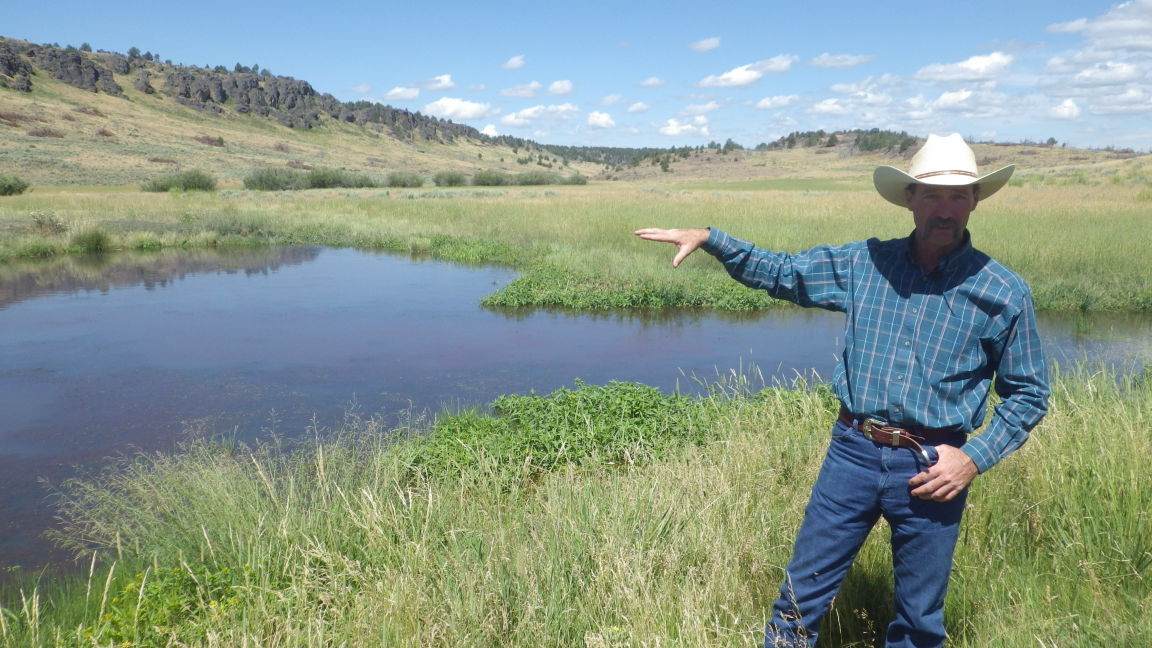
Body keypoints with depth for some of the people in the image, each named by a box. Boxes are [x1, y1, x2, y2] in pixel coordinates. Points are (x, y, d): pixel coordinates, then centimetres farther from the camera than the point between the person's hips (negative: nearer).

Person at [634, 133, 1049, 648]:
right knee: (801, 597, 9)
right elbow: (780, 272, 10)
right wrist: (708, 238, -1)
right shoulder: (865, 263, 2)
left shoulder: (1005, 293, -3)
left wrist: (976, 458, -10)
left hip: (932, 469, -1)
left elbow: (1028, 394, 3)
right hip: (853, 451, 2)